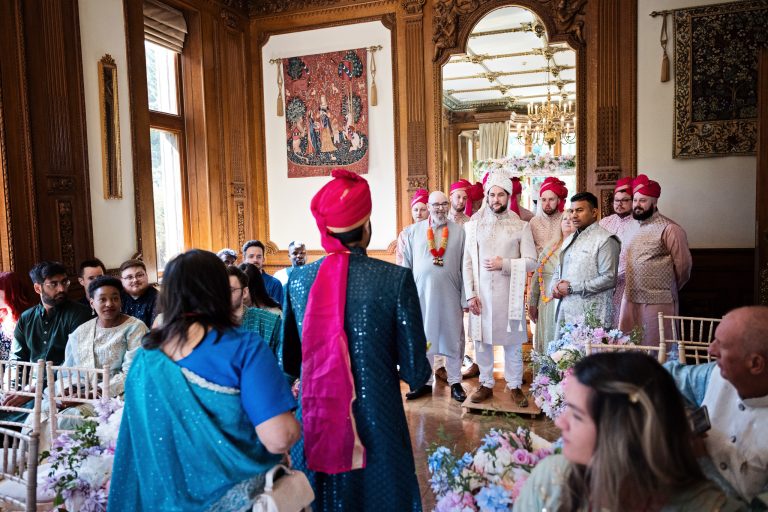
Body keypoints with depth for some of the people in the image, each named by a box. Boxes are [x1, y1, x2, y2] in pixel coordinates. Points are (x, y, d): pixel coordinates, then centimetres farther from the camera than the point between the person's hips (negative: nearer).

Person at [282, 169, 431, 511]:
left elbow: (289, 362, 4)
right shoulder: (395, 278, -16)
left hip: (315, 425, 3)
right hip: (376, 426, -2)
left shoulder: (298, 280, -6)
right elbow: (416, 371, -12)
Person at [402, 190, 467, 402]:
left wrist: (465, 298, -3)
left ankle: (455, 382, 22)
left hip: (450, 295, -1)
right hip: (421, 294, 1)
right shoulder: (413, 231, 3)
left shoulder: (459, 232, 0)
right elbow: (406, 265, 6)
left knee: (453, 339, 8)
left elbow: (465, 267, 0)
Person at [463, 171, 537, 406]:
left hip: (510, 294, -1)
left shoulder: (521, 226, 1)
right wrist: (471, 294, -6)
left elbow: (531, 261, -2)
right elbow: (467, 263, 1)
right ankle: (486, 384, 23)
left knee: (513, 342, 7)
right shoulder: (474, 225, 3)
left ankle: (515, 385, 23)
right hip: (481, 294, 1)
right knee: (482, 340, 8)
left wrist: (504, 264, -15)